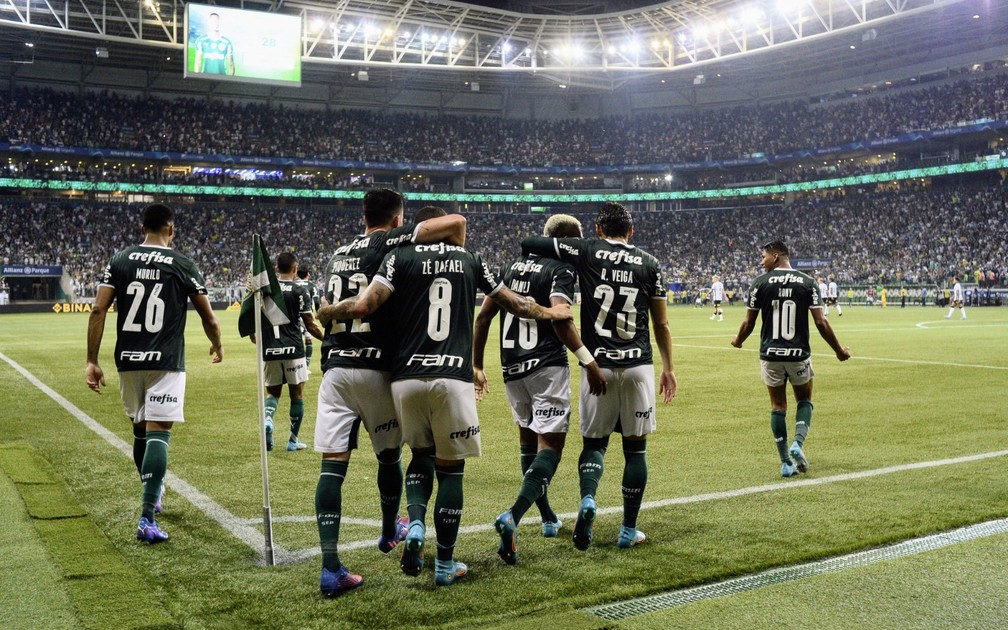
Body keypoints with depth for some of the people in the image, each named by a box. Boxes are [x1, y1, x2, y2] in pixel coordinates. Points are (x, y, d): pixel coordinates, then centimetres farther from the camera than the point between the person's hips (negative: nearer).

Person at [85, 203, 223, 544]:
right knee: (158, 433, -7)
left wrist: (92, 361, 2)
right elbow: (207, 316, 4)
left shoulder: (119, 261, 6)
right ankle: (147, 518, -15)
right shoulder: (183, 266, -1)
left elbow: (98, 311, -2)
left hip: (128, 361, 4)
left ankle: (152, 494, 39)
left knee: (140, 429, 20)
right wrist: (217, 345, 24)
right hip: (166, 363, -4)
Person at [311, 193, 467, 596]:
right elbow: (456, 222, -8)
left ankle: (331, 569, -6)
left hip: (334, 366, 5)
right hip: (375, 368, -4)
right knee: (389, 454, 18)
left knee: (332, 464, -1)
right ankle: (390, 531, 40)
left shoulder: (338, 255, 18)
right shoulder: (391, 243, -2)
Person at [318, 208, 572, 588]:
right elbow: (512, 302, 23)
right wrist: (548, 314, 41)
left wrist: (326, 313, 13)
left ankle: (416, 524, 0)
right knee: (451, 468, 10)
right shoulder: (470, 260, 12)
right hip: (453, 379, 0)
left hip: (407, 378, 0)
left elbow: (363, 306, -7)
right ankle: (445, 564, 16)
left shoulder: (401, 257, 5)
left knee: (421, 454, 23)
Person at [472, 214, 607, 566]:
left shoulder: (514, 267, 14)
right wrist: (587, 360, -22)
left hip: (511, 366, 7)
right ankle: (513, 517, -22)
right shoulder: (561, 271, -5)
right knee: (550, 443, -3)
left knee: (528, 436, 21)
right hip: (546, 365, -7)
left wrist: (476, 365, 17)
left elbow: (483, 317, 11)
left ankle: (548, 517, 32)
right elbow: (559, 316, -24)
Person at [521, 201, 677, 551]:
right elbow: (661, 324, 10)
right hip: (638, 366, 1)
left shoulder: (586, 252, 1)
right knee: (635, 446, 10)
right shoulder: (648, 263, 6)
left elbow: (528, 243, 2)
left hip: (598, 365, -1)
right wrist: (668, 369, 19)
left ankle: (587, 499, -13)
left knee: (594, 441, 13)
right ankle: (629, 529, 14)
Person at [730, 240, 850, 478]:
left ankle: (786, 463, 10)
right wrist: (839, 350, 9)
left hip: (770, 354, 0)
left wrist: (738, 341, 21)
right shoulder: (807, 283, -2)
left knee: (778, 406, 10)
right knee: (804, 400, 20)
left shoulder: (761, 283, -3)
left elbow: (748, 322, 0)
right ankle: (798, 443, -3)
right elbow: (821, 323, -4)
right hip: (799, 354, 0)